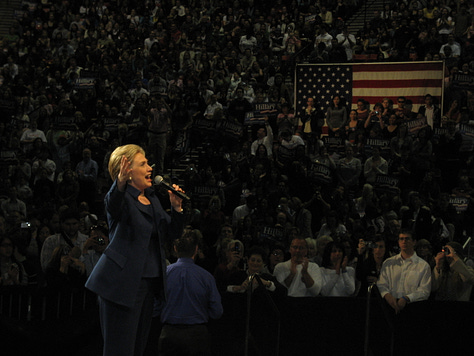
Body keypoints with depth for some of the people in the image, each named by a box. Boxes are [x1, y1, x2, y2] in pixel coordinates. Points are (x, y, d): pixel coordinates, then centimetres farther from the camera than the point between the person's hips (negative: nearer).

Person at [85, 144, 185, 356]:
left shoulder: (152, 199, 16)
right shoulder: (122, 197, -8)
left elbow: (172, 233, 16)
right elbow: (113, 206, -33)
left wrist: (176, 208, -3)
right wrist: (120, 184, -54)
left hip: (148, 282, 8)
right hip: (123, 282, -8)